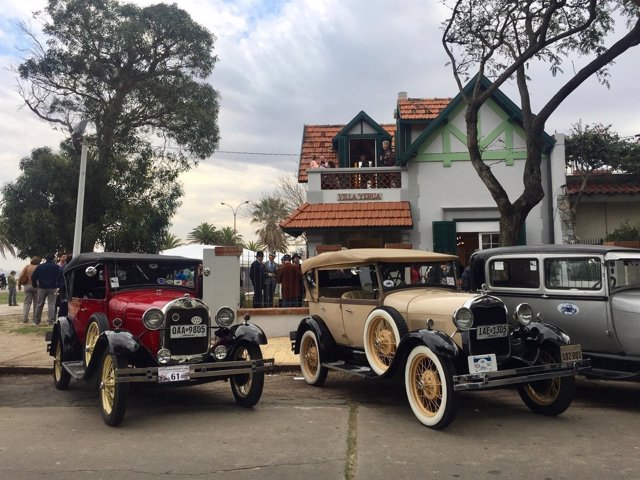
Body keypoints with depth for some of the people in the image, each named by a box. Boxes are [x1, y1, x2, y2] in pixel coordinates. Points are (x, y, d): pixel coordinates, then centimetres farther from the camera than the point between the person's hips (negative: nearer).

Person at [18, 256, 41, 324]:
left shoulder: (27, 266, 1)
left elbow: (21, 276, -2)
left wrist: (19, 285, 6)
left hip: (27, 285, 2)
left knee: (27, 303, 6)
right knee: (36, 303, 8)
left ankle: (25, 318, -1)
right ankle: (35, 319, 10)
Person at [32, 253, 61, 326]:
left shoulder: (40, 266, 5)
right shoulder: (57, 267, 0)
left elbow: (33, 277, 4)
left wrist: (35, 285, 14)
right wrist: (57, 285, 8)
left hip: (42, 288, 2)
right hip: (52, 288, -2)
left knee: (39, 304, 10)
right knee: (51, 304, -2)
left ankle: (37, 320, 16)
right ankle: (51, 321, -7)